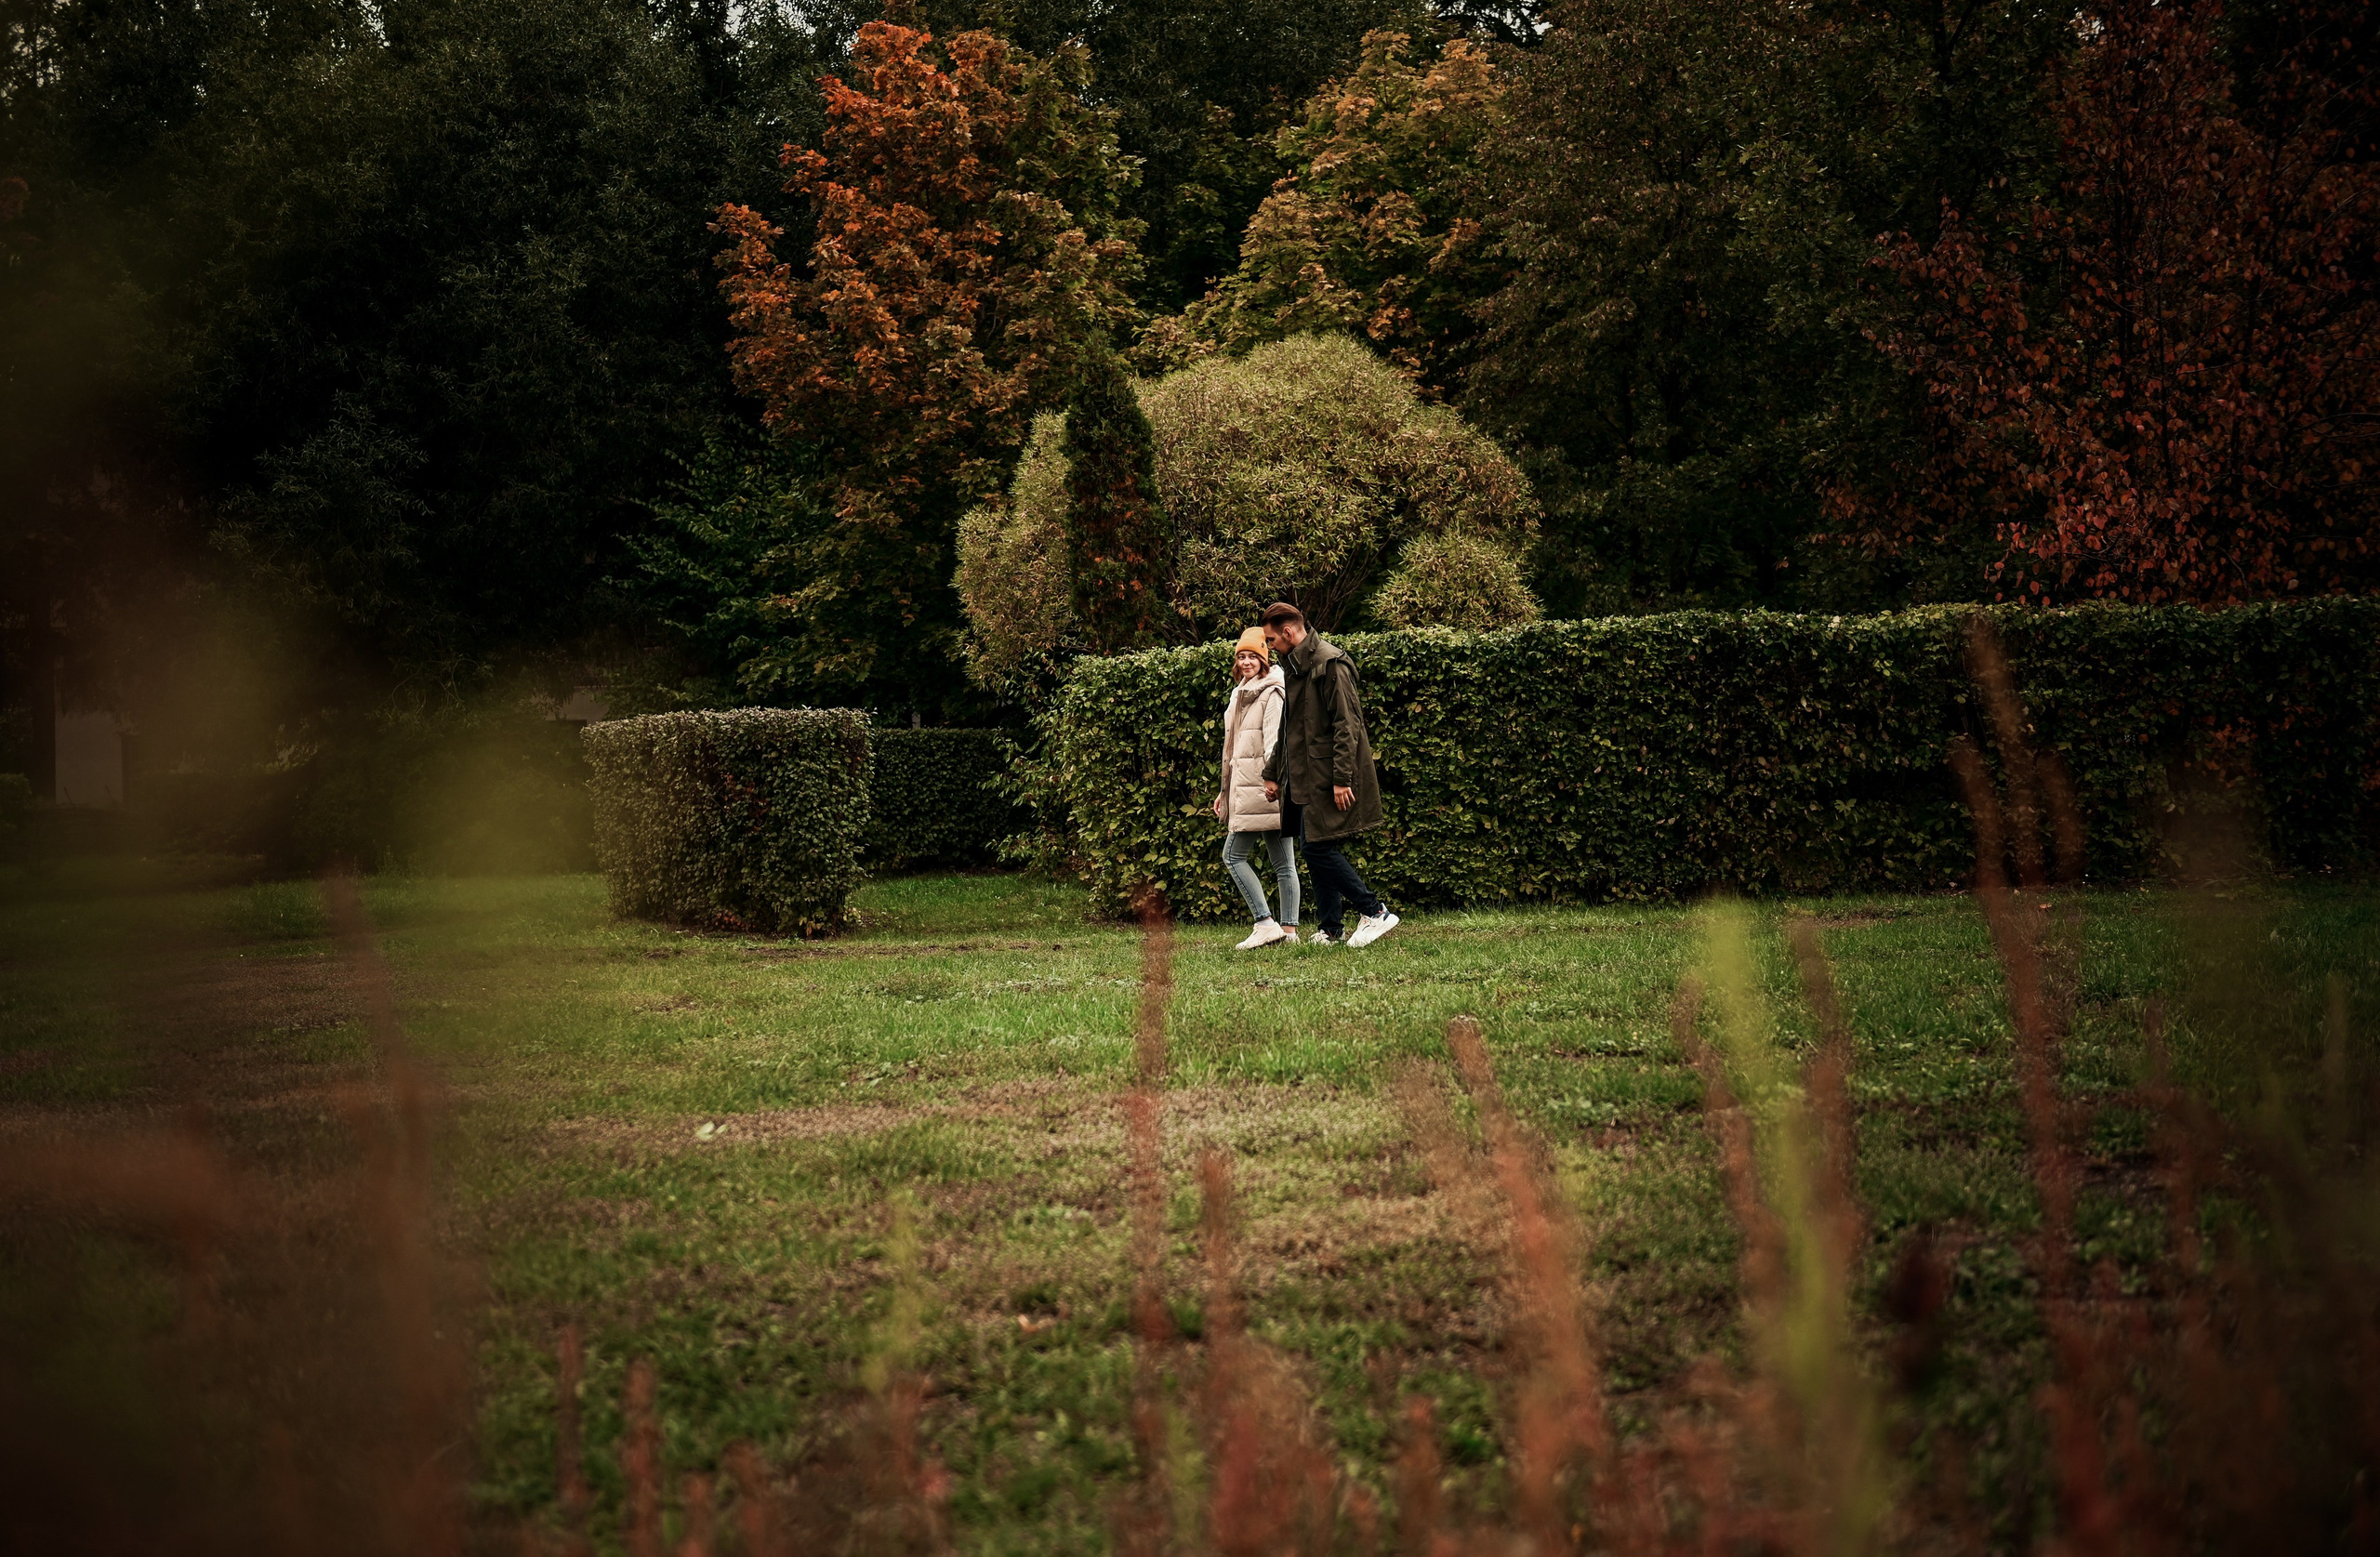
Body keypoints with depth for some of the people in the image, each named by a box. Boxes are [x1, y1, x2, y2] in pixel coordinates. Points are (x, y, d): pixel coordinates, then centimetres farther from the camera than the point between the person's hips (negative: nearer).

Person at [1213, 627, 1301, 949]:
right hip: (1245, 788, 9)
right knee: (1283, 862, 5)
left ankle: (1266, 924, -10)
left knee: (1233, 855, -9)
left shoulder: (1272, 694, -8)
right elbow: (1234, 748, 25)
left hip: (1263, 788, -9)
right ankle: (1288, 930, 4)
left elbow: (1274, 741, -18)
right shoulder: (1240, 694, 20)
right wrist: (1225, 790, 25)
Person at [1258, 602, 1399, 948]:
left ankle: (1375, 913, -5)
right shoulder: (1293, 667, 17)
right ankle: (1330, 931, 13)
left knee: (1319, 848, -12)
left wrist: (1342, 778, -23)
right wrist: (1273, 774, 26)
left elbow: (1346, 725, -19)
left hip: (1328, 778, -9)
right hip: (1304, 778, 9)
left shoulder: (1329, 663, -14)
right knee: (1316, 852, 8)